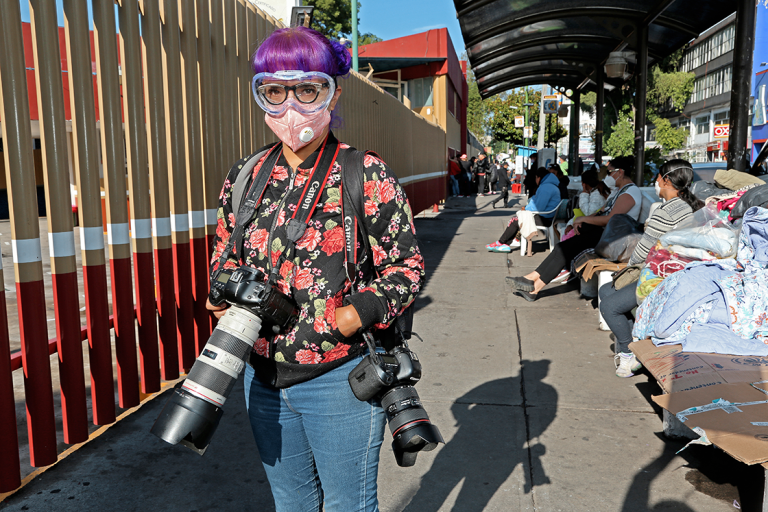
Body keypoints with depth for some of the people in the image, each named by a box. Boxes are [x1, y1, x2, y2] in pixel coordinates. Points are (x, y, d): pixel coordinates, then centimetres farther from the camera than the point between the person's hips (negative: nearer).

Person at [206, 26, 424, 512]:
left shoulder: (369, 176, -12)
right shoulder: (244, 178, 3)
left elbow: (408, 268, -9)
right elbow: (223, 262, 14)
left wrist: (353, 316, -23)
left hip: (341, 379, -4)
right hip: (263, 376, 5)